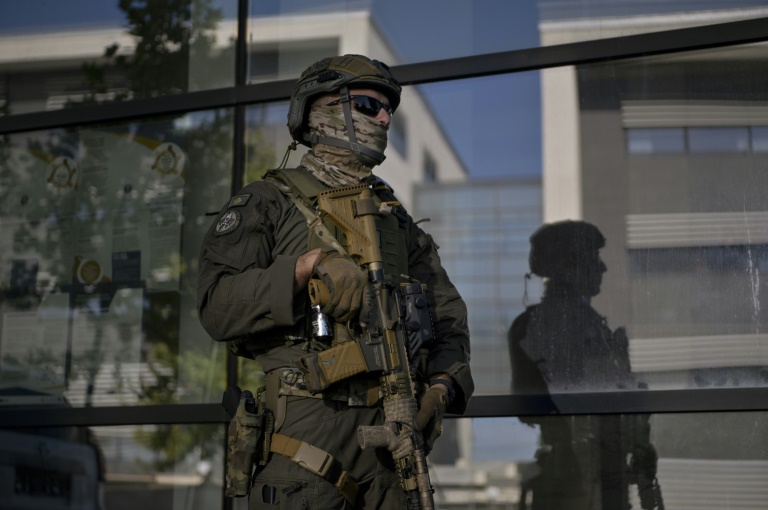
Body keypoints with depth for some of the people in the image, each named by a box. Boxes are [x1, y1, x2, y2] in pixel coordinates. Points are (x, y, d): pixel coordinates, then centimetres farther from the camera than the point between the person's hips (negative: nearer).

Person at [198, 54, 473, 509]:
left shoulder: (397, 218, 21)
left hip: (391, 432, 5)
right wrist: (310, 264, -21)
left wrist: (441, 386, -3)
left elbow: (447, 314, 16)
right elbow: (218, 306, -10)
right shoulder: (266, 204, 4)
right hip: (307, 431, -5)